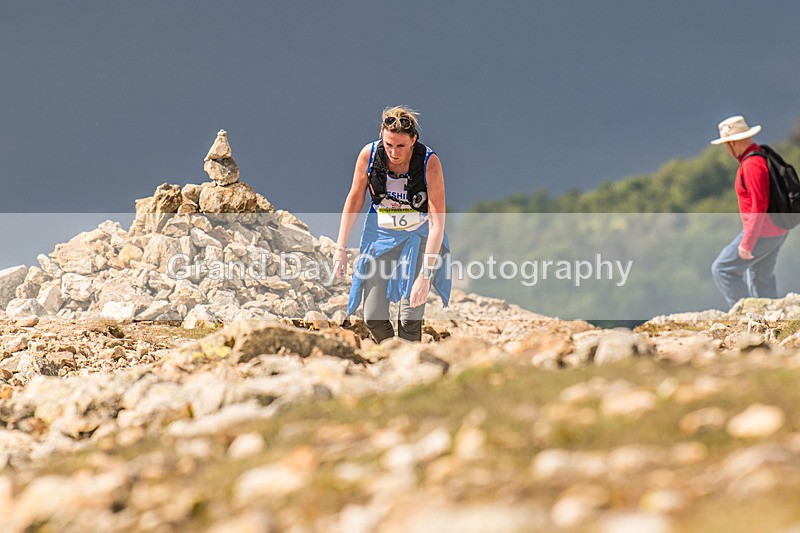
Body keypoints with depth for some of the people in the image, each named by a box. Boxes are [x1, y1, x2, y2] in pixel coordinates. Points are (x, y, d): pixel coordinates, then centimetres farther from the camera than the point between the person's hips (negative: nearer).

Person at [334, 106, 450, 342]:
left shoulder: (429, 162, -25)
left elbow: (437, 222, -26)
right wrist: (341, 248, -2)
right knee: (373, 317, -5)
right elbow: (354, 201, 0)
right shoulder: (369, 155, -16)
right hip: (380, 233, 2)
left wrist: (425, 276, -32)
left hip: (418, 236, -2)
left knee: (409, 319, -14)